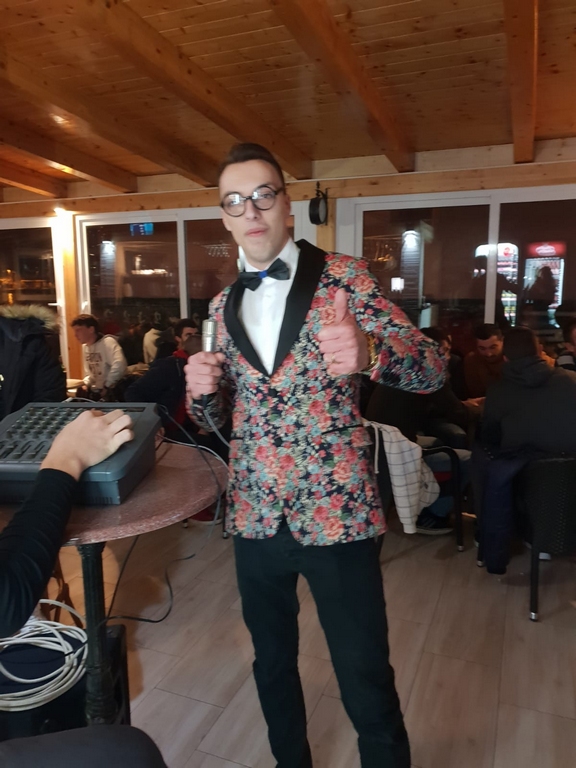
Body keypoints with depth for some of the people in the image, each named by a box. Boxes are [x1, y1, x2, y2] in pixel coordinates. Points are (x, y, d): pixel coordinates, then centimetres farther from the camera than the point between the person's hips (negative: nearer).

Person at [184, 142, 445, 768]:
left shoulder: (342, 276, -5)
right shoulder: (223, 306, 7)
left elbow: (432, 368, -13)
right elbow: (217, 418, 12)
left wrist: (368, 351, -35)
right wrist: (202, 388, -11)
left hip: (336, 514, -4)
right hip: (256, 517, 5)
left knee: (366, 682, 8)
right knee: (271, 665, 22)